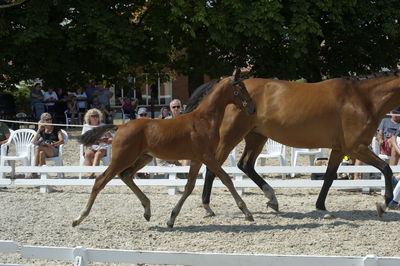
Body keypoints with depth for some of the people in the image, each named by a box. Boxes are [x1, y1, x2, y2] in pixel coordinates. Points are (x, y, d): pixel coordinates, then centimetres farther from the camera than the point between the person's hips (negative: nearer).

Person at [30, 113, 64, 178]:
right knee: (41, 153, -37)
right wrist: (39, 130, -2)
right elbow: (33, 142, 3)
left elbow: (62, 141, -8)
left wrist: (51, 145, -22)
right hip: (44, 150, 3)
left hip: (54, 151, -3)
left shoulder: (56, 129, 7)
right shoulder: (42, 131, 16)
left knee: (38, 148, -33)